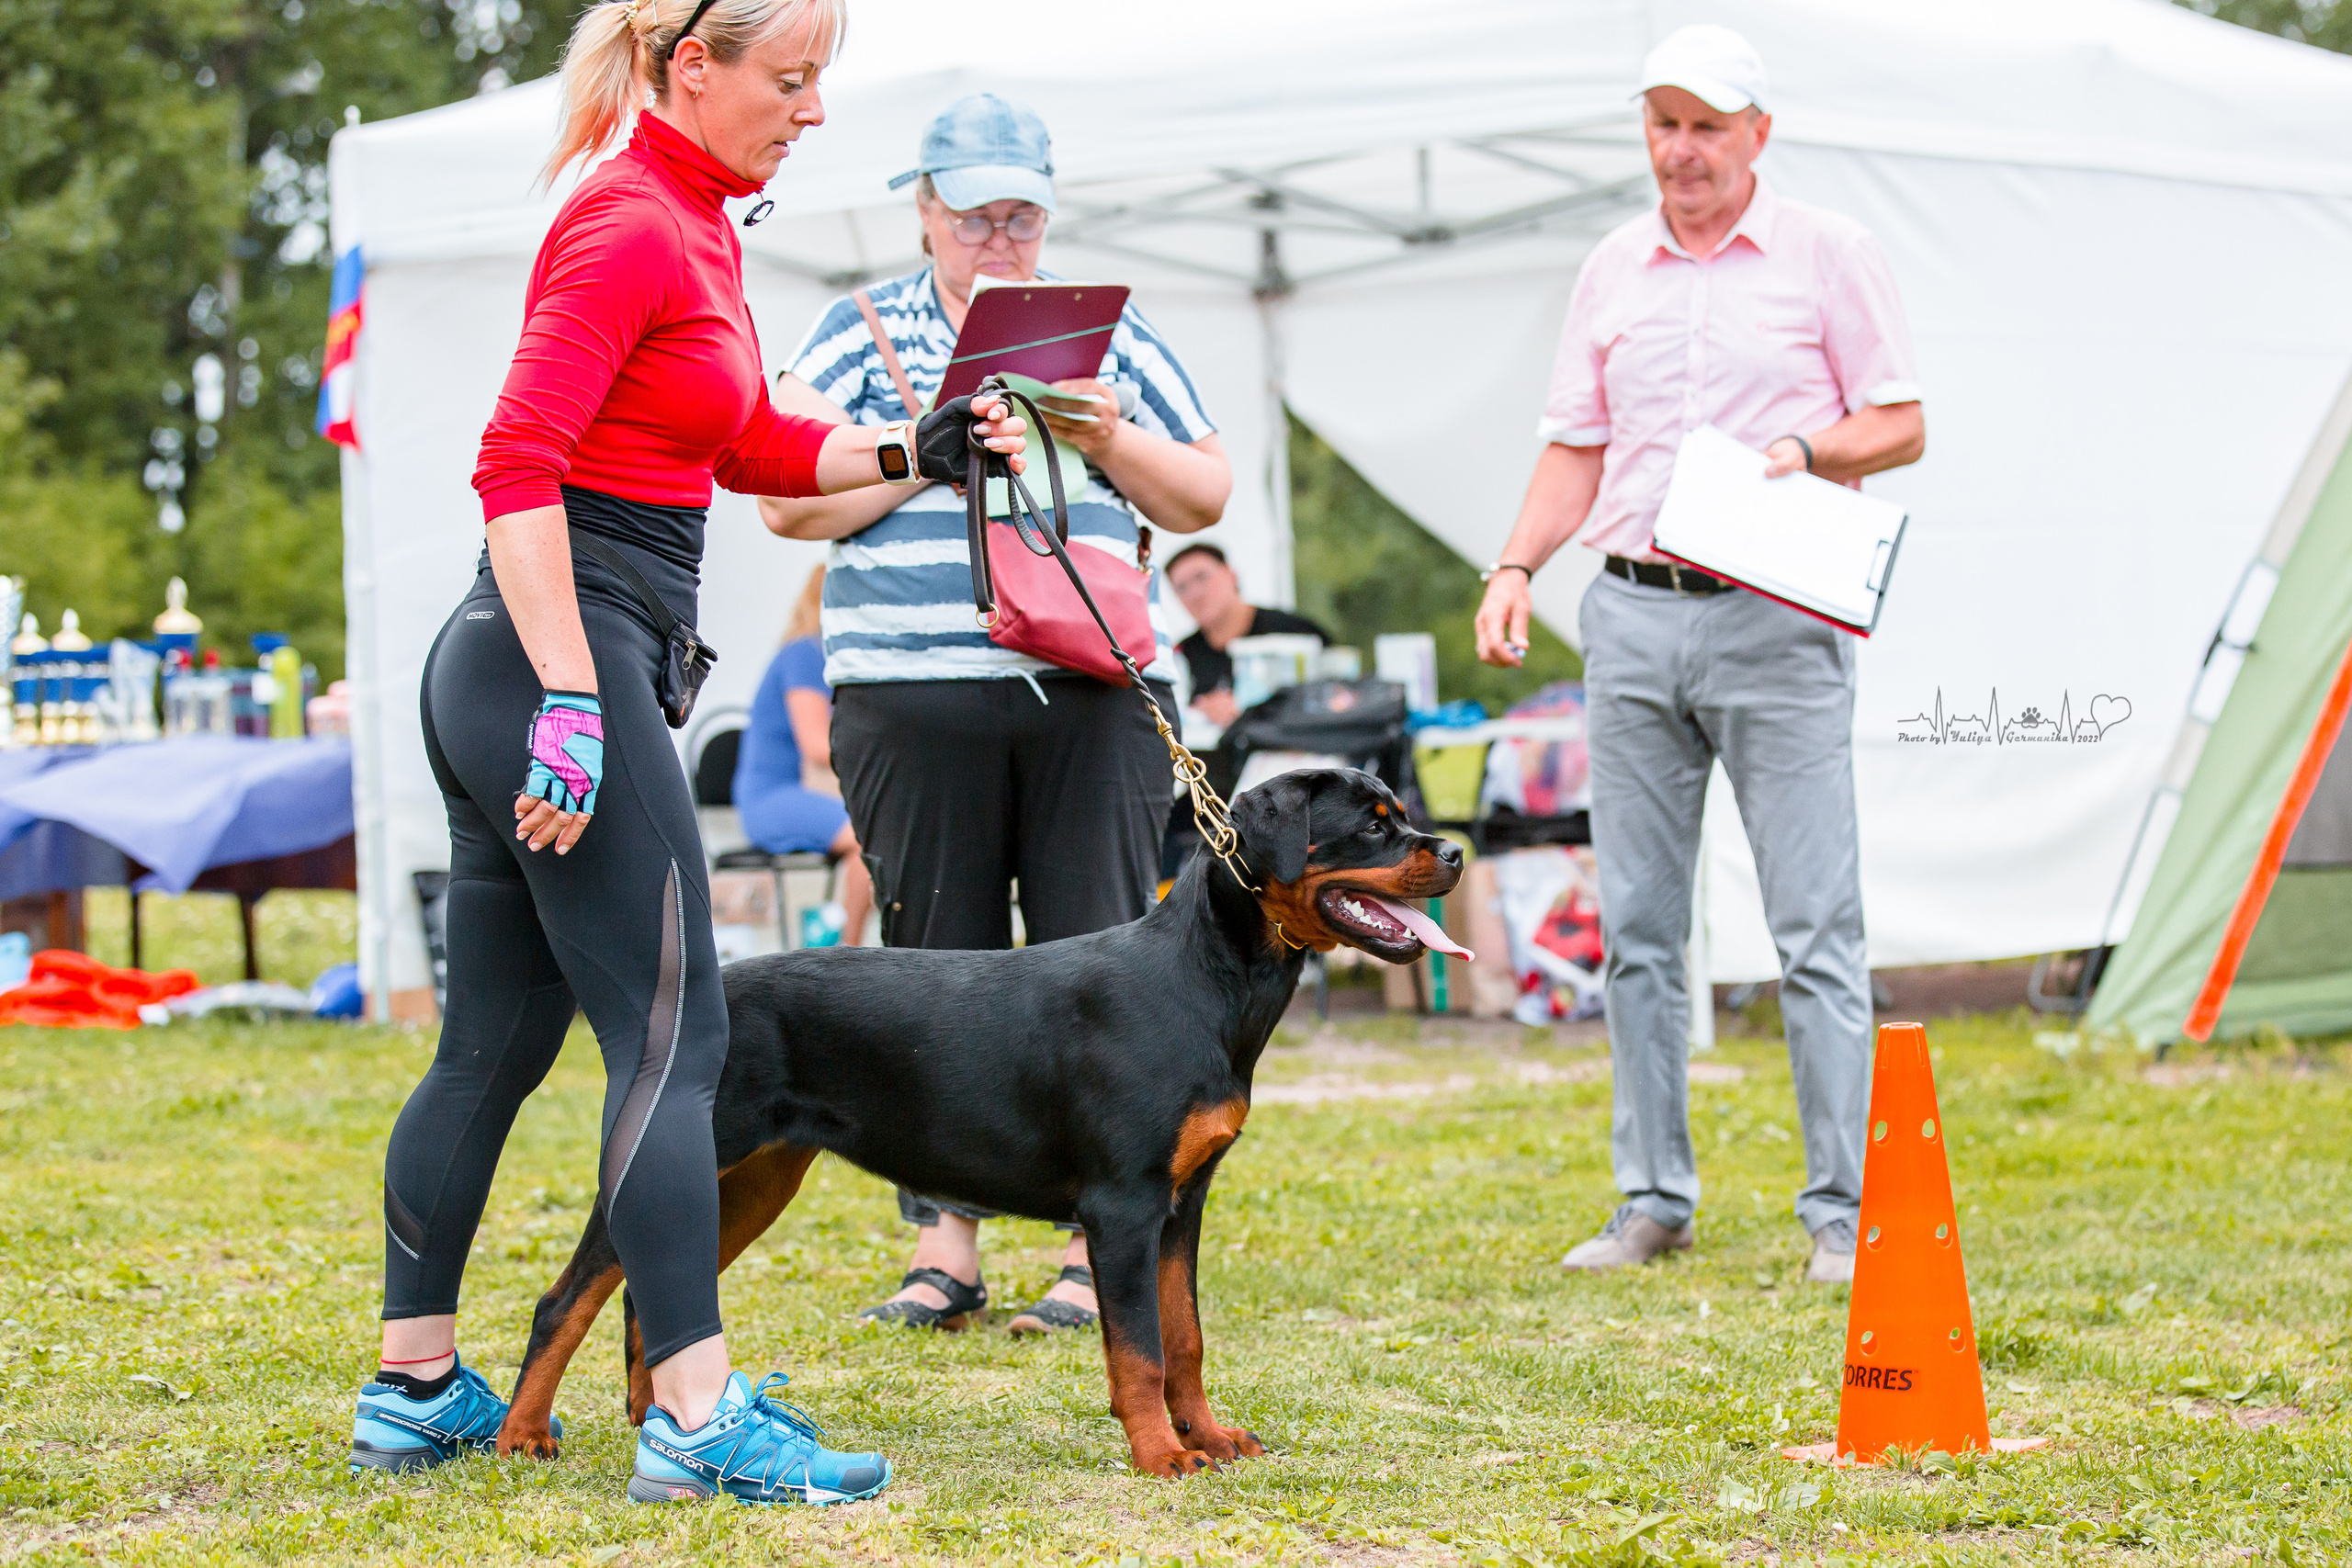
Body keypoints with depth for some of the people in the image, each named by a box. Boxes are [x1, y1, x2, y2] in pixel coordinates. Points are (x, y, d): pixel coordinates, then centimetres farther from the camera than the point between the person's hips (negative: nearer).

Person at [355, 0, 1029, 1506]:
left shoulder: (697, 228, 17)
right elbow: (519, 464, -22)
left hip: (519, 674, 10)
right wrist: (572, 701, -26)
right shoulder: (626, 225, -13)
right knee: (672, 1034, -10)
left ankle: (416, 1385, 22)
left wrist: (910, 452, 13)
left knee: (498, 1042, 14)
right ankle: (699, 1418, -10)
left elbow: (751, 446, 28)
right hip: (563, 653, -10)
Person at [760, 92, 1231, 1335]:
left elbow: (1206, 498, 15)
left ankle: (1102, 1249, 0)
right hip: (914, 700, -1)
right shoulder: (860, 332, 11)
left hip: (1095, 698, 1)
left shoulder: (1109, 334, 16)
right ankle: (944, 1245, 7)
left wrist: (1113, 442, -4)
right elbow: (791, 500, 0)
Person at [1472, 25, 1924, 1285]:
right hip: (1632, 615, 4)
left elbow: (1900, 426, 3)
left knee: (1815, 928, -7)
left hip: (1777, 620, -4)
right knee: (1636, 928, 6)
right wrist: (1514, 568, 2)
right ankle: (1652, 1202, 14)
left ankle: (1843, 1215, -3)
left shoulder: (1830, 254, 3)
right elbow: (1575, 450, 16)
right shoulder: (1612, 271, 14)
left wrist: (1800, 450, -15)